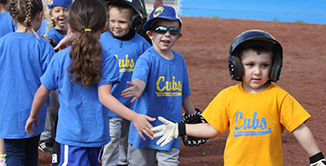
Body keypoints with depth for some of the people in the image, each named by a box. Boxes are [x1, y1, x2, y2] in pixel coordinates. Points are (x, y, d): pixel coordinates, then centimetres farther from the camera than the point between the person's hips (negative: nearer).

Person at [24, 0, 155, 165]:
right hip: (97, 132, 2)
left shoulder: (60, 58, -7)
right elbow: (104, 96, -21)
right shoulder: (108, 60, -11)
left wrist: (33, 116, 18)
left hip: (70, 132, -1)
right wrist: (134, 117, -26)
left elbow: (43, 92, 1)